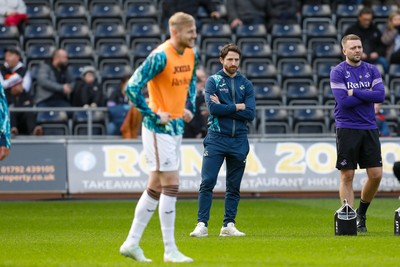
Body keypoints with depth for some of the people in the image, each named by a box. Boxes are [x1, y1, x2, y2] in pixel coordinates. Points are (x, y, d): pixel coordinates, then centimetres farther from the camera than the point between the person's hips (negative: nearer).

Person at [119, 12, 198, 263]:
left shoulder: (192, 54, 6)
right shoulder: (161, 56, -19)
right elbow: (132, 87, -21)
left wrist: (190, 107, 12)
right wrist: (154, 115, -18)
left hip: (176, 127, 9)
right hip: (159, 129, -8)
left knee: (156, 187, 11)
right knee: (171, 185, -8)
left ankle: (132, 243, 19)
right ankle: (170, 250, -3)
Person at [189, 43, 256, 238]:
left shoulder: (246, 84, 10)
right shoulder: (213, 81, 3)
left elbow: (251, 114, -2)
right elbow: (212, 108, -12)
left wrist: (223, 108, -7)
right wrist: (238, 107, -7)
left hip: (239, 141, 3)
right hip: (216, 138, -3)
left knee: (234, 187, 6)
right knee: (207, 182, -9)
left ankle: (228, 225, 12)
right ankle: (202, 225, -8)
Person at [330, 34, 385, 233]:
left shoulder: (371, 70, 9)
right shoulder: (338, 72, -3)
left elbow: (380, 95, -6)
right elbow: (343, 101, -15)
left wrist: (355, 92, -12)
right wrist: (368, 94, -7)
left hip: (369, 129, 4)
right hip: (347, 130, -4)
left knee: (376, 175, 1)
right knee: (347, 176, -2)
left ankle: (361, 214, 20)